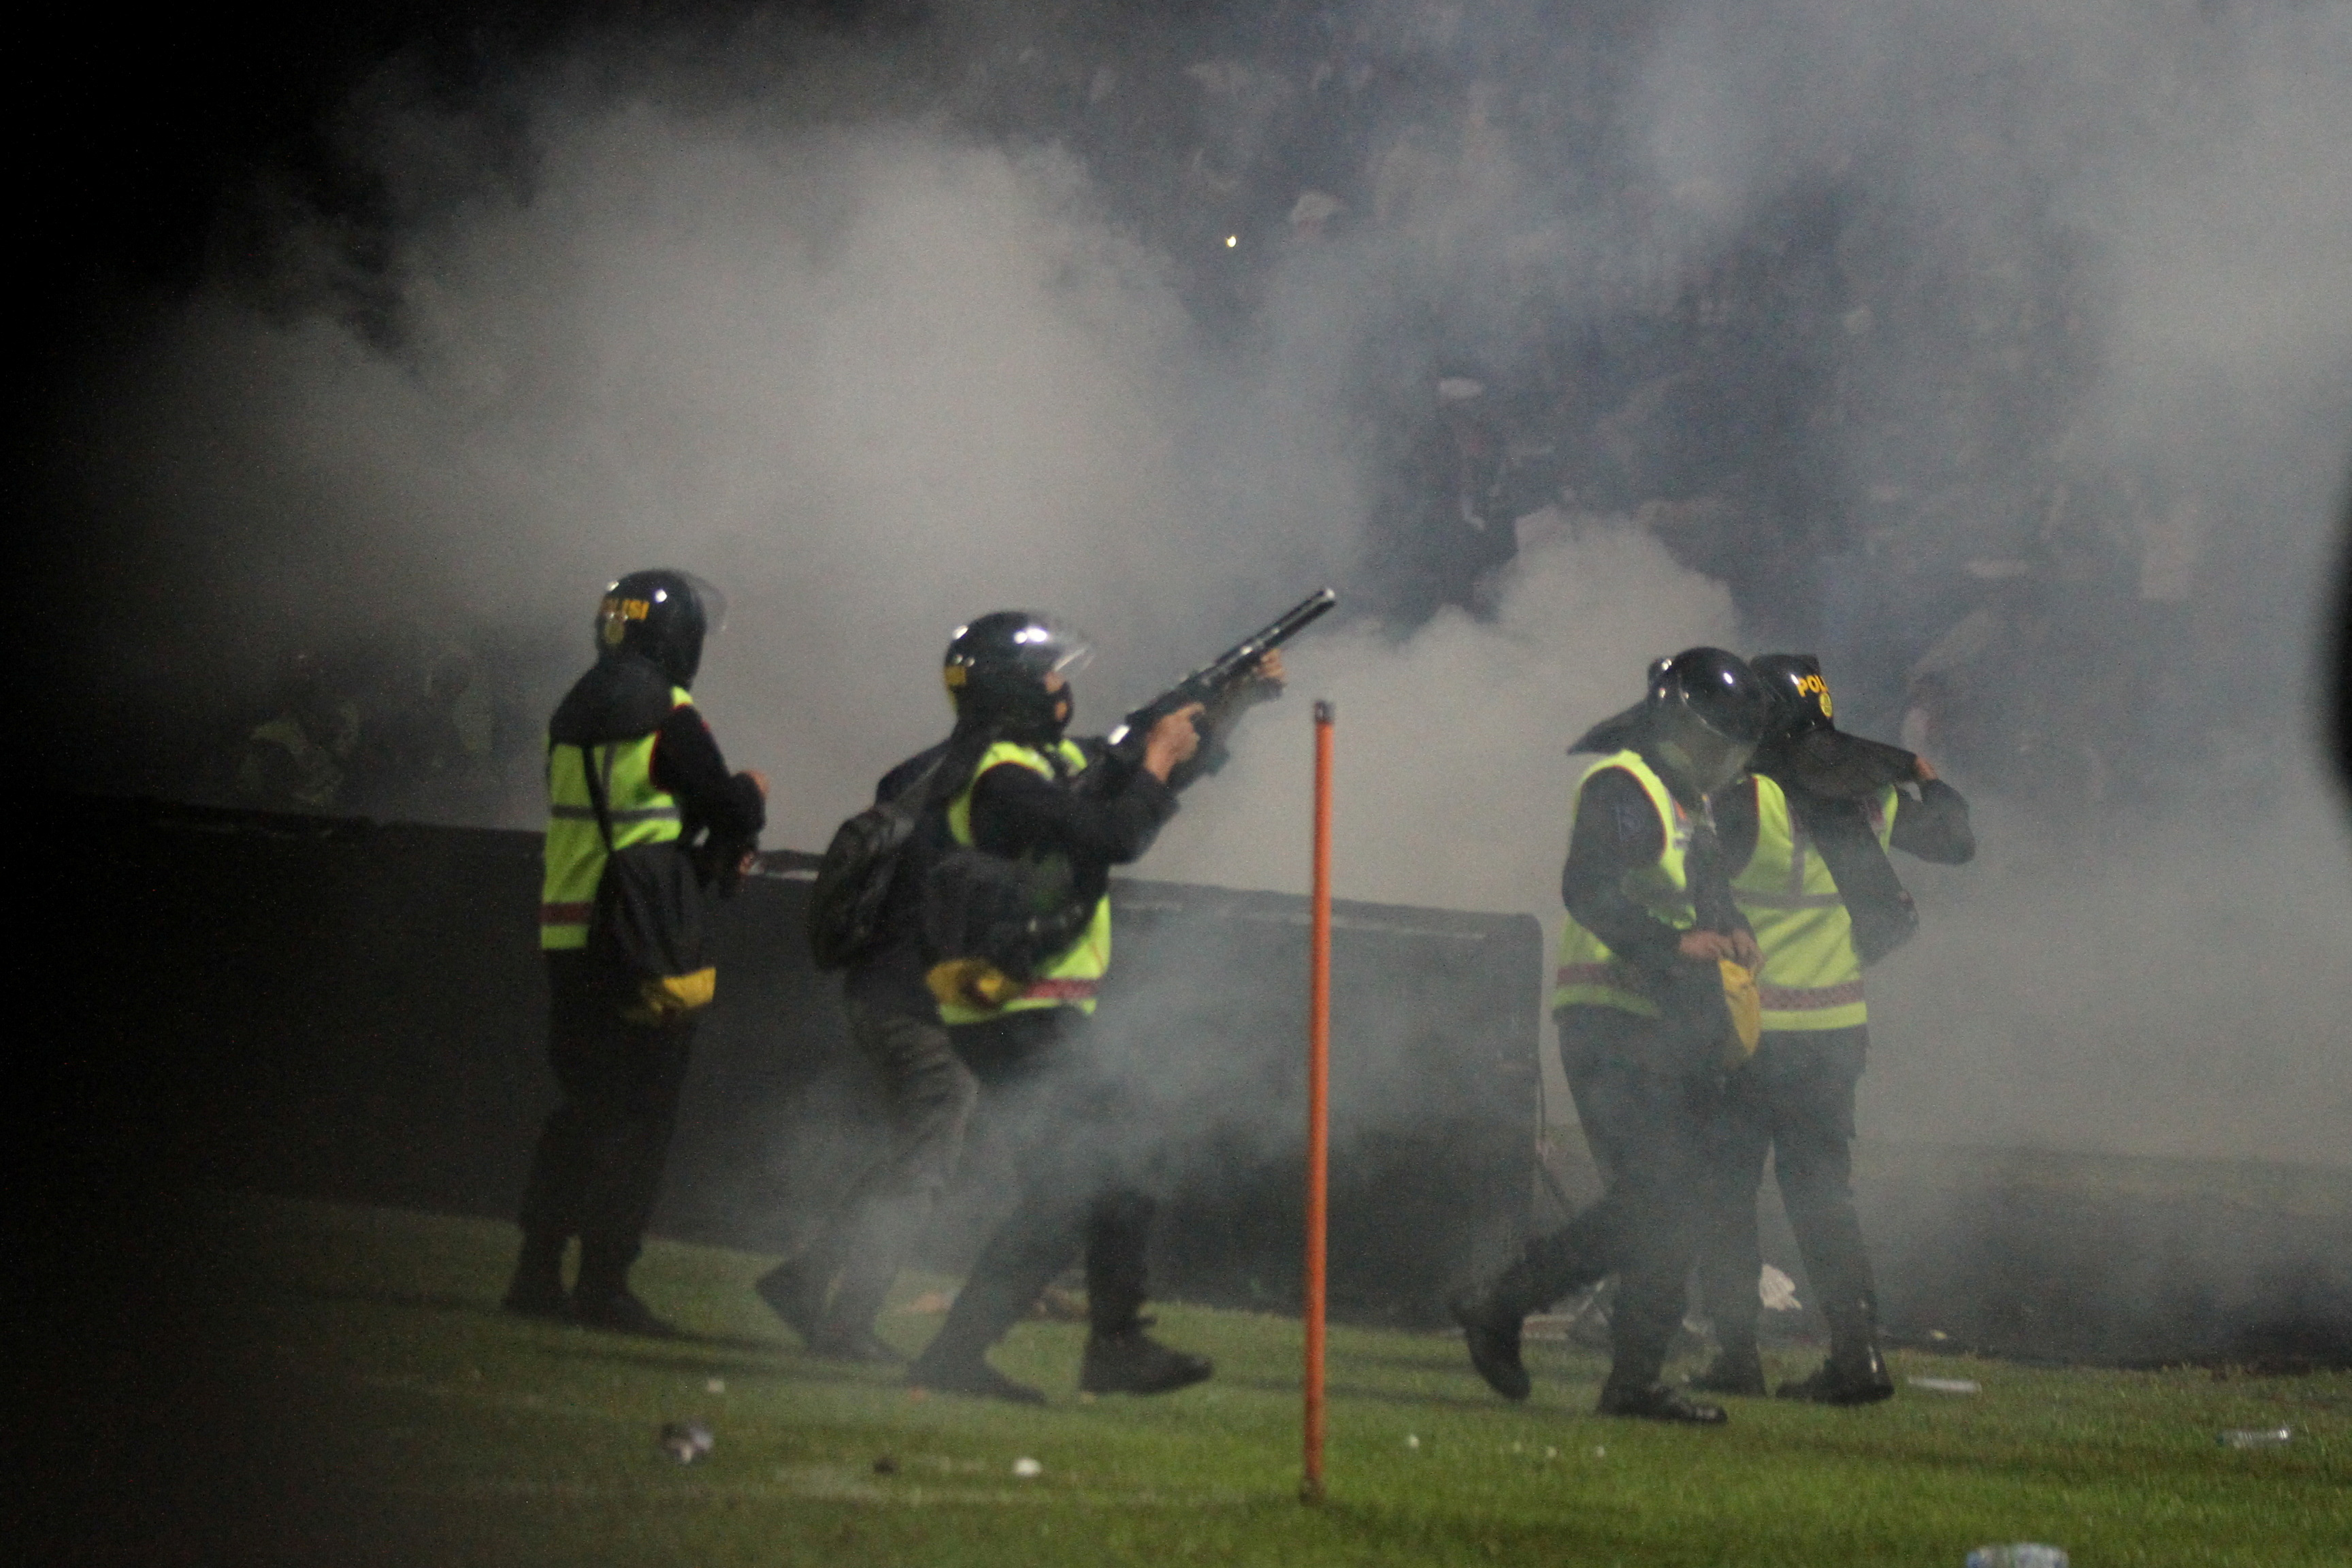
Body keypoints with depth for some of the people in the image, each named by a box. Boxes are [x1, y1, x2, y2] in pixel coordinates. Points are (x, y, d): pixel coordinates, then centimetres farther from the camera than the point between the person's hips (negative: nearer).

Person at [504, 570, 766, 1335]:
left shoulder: (573, 717, 14)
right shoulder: (668, 721, -10)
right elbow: (729, 817, -5)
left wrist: (721, 840, 12)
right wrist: (750, 797, 18)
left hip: (567, 940, 7)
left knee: (582, 1107, 15)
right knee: (635, 1117, -2)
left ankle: (538, 1272, 15)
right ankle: (604, 1279, -3)